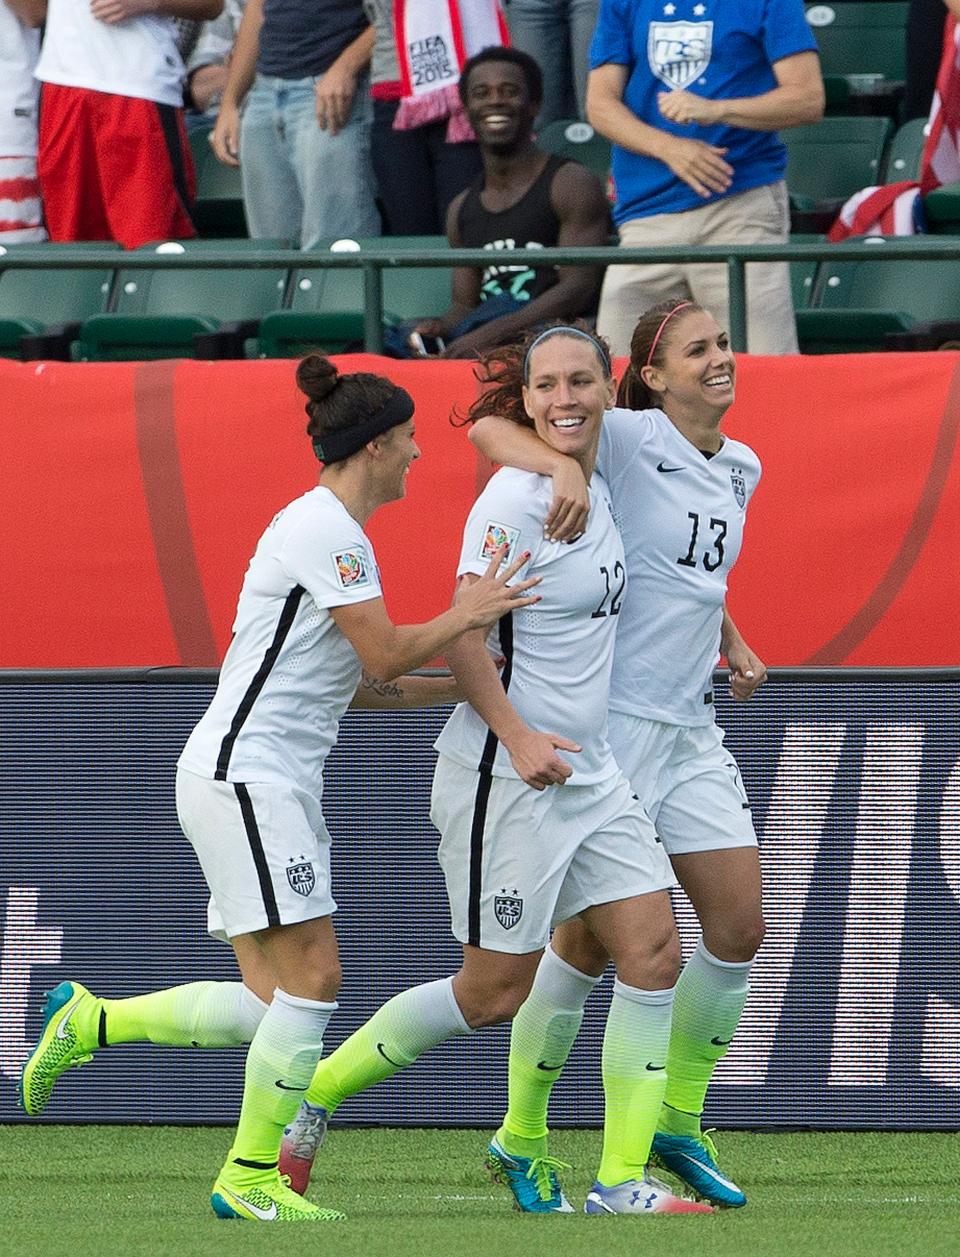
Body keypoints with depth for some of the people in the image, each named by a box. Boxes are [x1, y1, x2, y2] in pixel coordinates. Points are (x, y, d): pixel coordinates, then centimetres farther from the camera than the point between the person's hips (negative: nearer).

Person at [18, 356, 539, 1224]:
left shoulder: (329, 527, 18)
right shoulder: (328, 531, -14)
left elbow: (361, 677, 22)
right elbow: (386, 658, -19)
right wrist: (470, 615, -7)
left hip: (276, 785, 10)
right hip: (244, 775, -10)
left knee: (271, 1006, 4)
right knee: (313, 977, -11)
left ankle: (87, 1023, 15)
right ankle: (252, 1179, -5)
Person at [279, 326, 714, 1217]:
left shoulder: (596, 489, 9)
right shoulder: (515, 498, -16)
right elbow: (460, 639, -19)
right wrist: (518, 737, -28)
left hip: (587, 772, 8)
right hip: (506, 776, -8)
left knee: (654, 950, -1)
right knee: (493, 991, -3)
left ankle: (621, 1180, 3)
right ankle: (314, 1094, 15)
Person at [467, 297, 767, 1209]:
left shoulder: (740, 470, 11)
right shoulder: (627, 441, -11)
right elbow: (490, 429, -19)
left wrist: (735, 646, 11)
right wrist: (561, 466, -38)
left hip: (690, 727, 7)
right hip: (607, 719, -7)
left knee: (739, 925, 3)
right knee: (588, 936, -4)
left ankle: (679, 1124, 18)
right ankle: (521, 1133, 10)